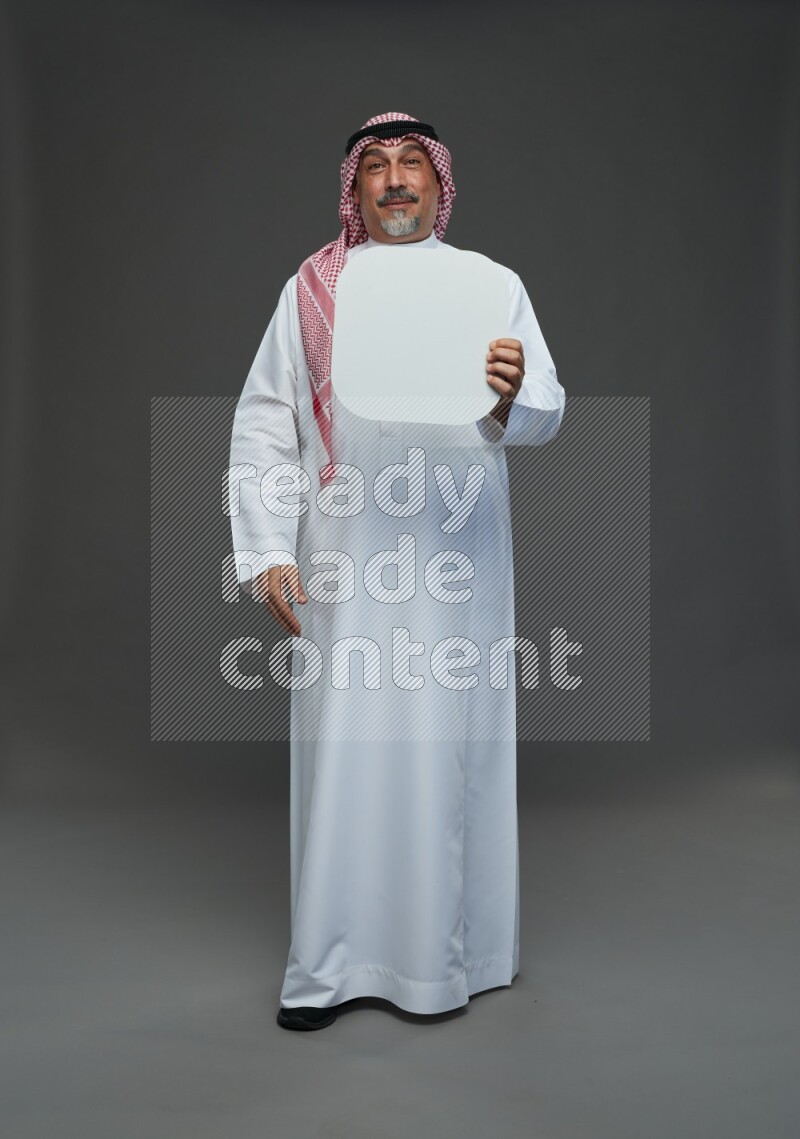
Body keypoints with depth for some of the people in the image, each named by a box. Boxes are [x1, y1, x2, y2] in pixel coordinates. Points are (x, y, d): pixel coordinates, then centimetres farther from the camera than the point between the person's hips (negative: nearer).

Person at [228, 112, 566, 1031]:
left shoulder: (491, 283, 11)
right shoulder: (309, 290, 10)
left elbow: (546, 417, 3)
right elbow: (262, 427, 6)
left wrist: (513, 396, -22)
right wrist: (269, 554, -4)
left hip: (456, 554, 0)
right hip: (345, 556, 0)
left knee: (451, 742, 4)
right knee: (342, 742, 1)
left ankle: (449, 950, 21)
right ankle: (331, 961, 16)